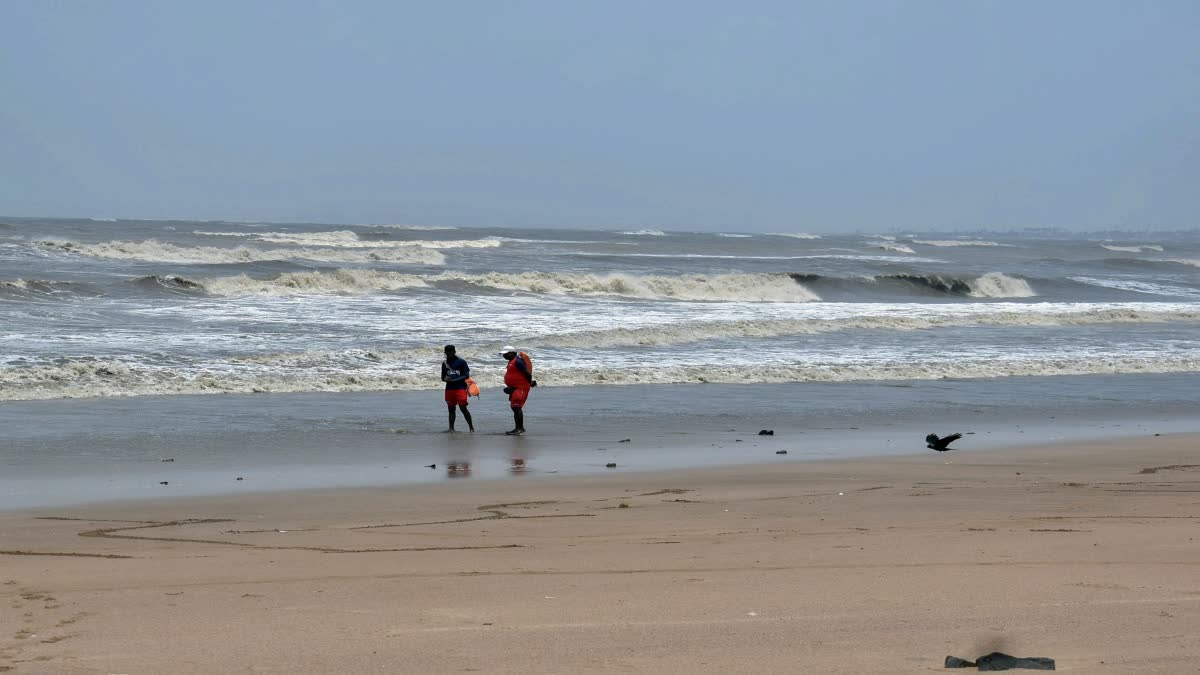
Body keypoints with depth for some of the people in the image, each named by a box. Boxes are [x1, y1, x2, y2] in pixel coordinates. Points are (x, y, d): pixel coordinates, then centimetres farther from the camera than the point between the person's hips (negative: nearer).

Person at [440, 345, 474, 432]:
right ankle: (451, 428, 12)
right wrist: (445, 379, -7)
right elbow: (443, 377, 19)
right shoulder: (444, 363, 12)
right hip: (449, 388, 5)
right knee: (451, 409, 7)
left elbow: (467, 376, -8)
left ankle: (471, 427, -3)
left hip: (460, 388, -5)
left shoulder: (461, 362, -4)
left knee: (463, 408, -10)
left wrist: (453, 380, -17)